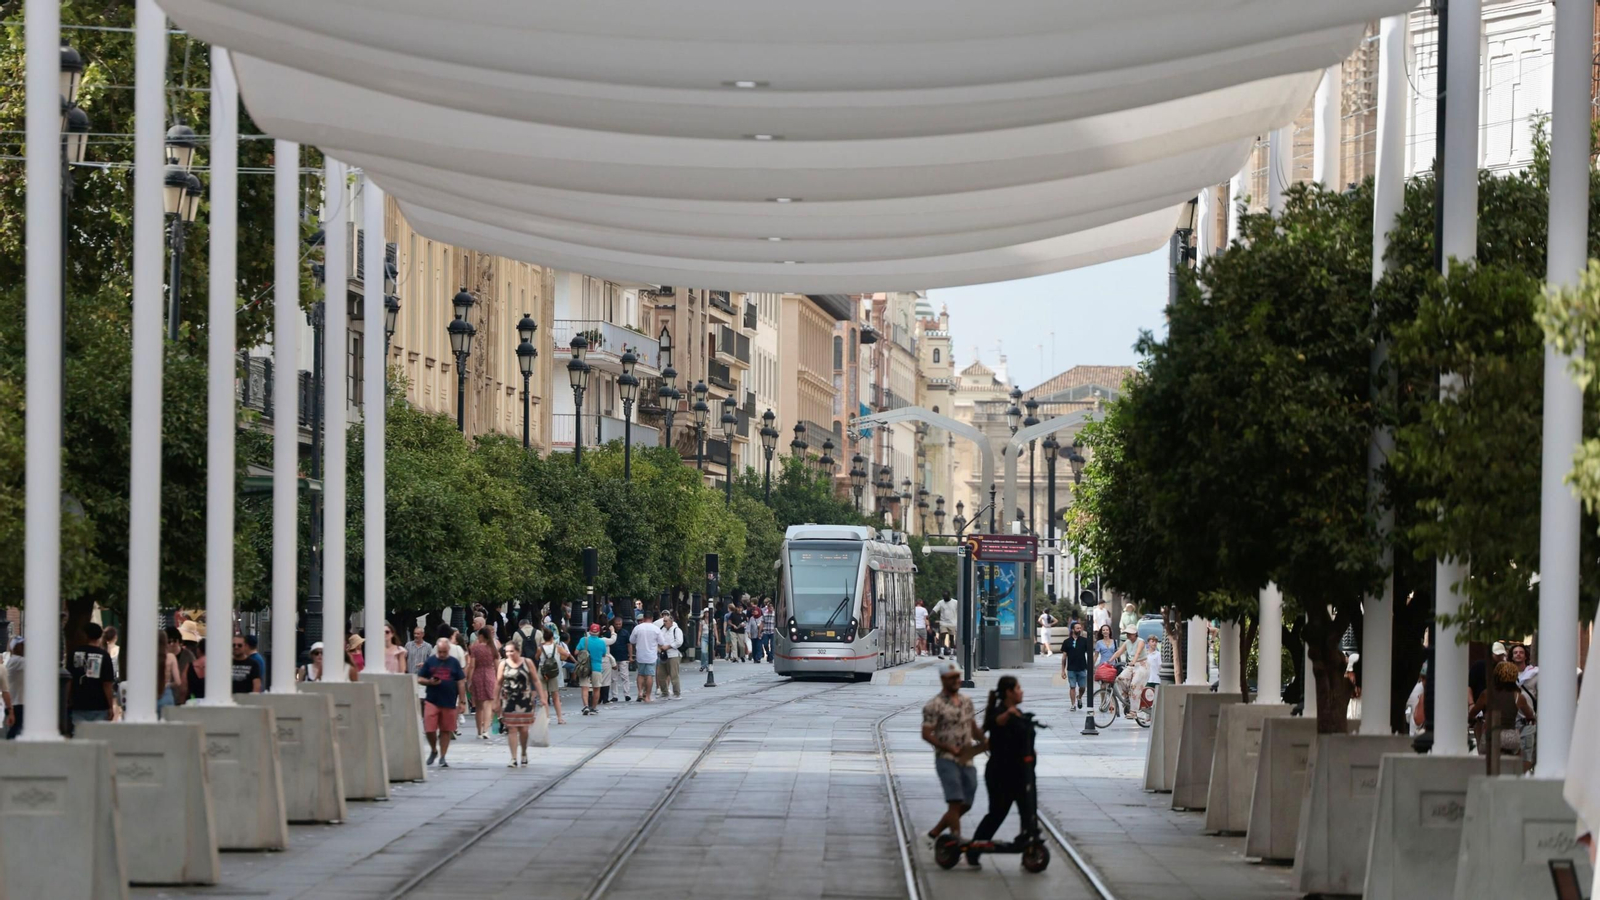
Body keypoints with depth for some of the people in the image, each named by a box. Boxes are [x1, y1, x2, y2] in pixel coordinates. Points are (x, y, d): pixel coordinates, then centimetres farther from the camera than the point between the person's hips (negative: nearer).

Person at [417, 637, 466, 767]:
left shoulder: (454, 663, 5)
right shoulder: (429, 661, 5)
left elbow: (461, 683, 6)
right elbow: (419, 679, 8)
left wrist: (461, 701, 1)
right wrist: (429, 682, -13)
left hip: (449, 702, 0)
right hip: (432, 701, 0)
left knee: (446, 731, 5)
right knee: (429, 729, -5)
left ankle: (442, 757, 14)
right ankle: (433, 750, 20)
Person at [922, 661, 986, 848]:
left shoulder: (966, 701, 13)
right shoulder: (934, 705, -8)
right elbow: (926, 734, -11)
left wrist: (983, 740, 4)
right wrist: (949, 748, -21)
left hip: (967, 760, 7)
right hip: (947, 760, -7)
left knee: (965, 804, 8)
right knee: (955, 802, -13)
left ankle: (935, 832, 21)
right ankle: (957, 839, -13)